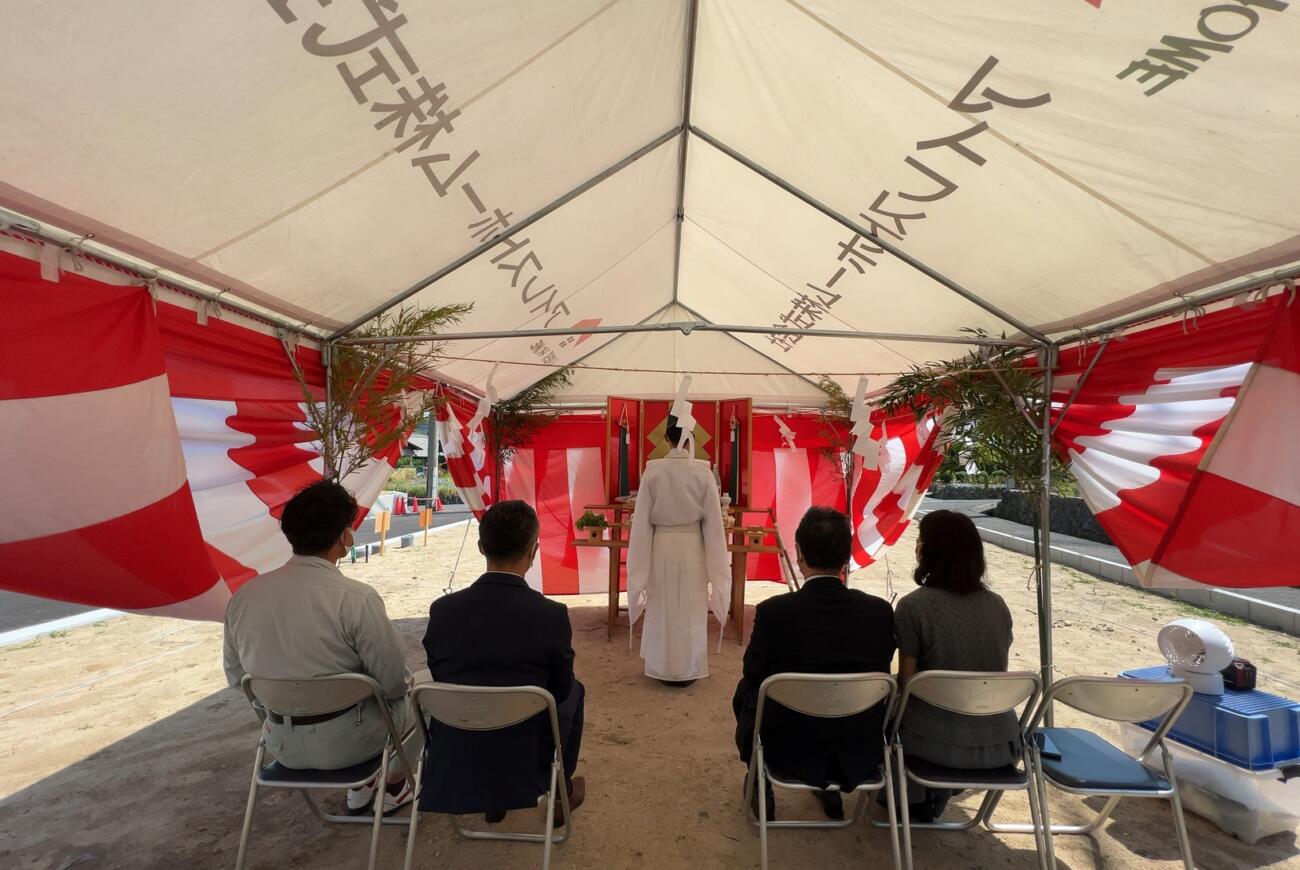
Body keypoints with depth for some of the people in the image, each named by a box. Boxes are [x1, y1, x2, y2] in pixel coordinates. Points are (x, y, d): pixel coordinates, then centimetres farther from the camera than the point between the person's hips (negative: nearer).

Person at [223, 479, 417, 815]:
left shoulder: (242, 597, -10)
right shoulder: (356, 598, -27)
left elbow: (236, 677, 5)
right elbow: (394, 682, -19)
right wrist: (406, 685, 4)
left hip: (280, 743, 5)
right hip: (342, 745, -5)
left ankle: (359, 790, 39)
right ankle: (394, 787, 36)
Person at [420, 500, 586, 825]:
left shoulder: (442, 609, -13)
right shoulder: (551, 615, -21)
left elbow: (440, 680, 3)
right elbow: (560, 690, -5)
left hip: (451, 765, 3)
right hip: (526, 762, -2)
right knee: (574, 691, 24)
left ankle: (492, 797, 41)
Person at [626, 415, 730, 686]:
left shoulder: (653, 470, -10)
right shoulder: (703, 471, -11)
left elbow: (642, 519, -6)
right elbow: (713, 519, -6)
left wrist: (640, 559, 4)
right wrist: (717, 561, 5)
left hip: (662, 546, 0)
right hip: (693, 547, 0)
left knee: (663, 609, 15)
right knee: (691, 610, 14)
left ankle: (665, 671, 27)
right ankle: (688, 671, 27)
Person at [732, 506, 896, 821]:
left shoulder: (773, 611, -22)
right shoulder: (880, 611, -13)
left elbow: (753, 675, -7)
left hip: (789, 753, -3)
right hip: (860, 755, 3)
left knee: (745, 691, 25)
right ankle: (832, 787, 38)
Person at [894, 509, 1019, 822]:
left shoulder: (914, 605, -17)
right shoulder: (998, 605, -1)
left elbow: (906, 682, -11)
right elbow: (996, 675, 11)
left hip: (938, 743, -5)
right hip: (1000, 745, 5)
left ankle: (914, 799, 37)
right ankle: (935, 799, 42)